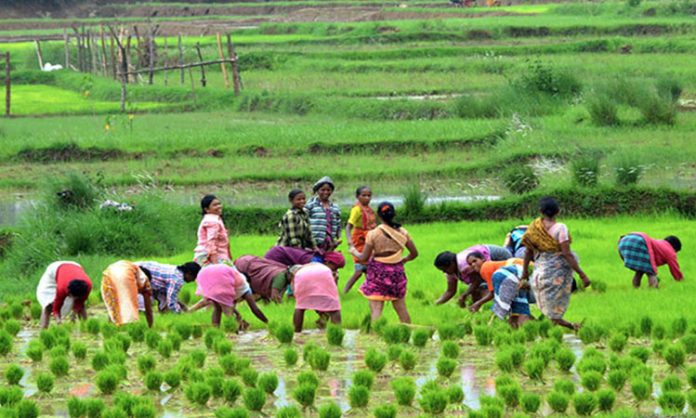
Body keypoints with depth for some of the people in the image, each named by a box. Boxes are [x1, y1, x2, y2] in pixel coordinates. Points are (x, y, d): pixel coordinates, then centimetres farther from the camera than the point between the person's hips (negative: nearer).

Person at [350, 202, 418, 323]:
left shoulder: (373, 234, -11)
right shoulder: (402, 233, -1)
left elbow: (364, 258, -7)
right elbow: (414, 253, 5)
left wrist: (354, 252, 13)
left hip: (378, 272, -4)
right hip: (397, 271, 4)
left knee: (376, 309, -5)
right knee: (401, 308, 15)